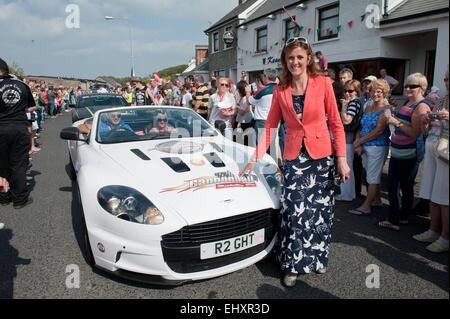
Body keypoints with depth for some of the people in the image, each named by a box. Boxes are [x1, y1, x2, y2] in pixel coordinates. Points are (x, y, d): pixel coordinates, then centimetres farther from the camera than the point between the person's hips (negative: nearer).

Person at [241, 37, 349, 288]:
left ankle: (317, 257, 31)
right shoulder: (281, 90, 4)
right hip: (294, 157, 1)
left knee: (320, 209, 9)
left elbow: (336, 123, 0)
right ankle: (293, 264, 14)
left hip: (321, 156, 0)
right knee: (295, 212, -3)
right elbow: (270, 127, 4)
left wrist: (342, 159, -5)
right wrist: (256, 158, -2)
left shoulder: (323, 83, -2)